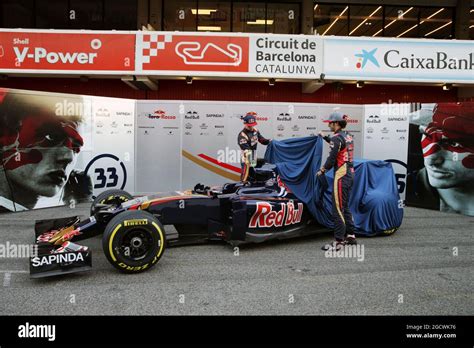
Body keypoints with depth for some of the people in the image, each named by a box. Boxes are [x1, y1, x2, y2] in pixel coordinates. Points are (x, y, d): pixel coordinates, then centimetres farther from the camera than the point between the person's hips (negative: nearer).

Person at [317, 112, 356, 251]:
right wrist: (325, 137, 37)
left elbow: (332, 158, -16)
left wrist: (322, 170, -1)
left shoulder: (337, 137, -13)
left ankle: (338, 241, -3)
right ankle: (350, 235, 25)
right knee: (345, 207, 18)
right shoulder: (348, 136, 13)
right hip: (350, 173, 9)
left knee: (338, 209, -6)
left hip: (341, 175, -9)